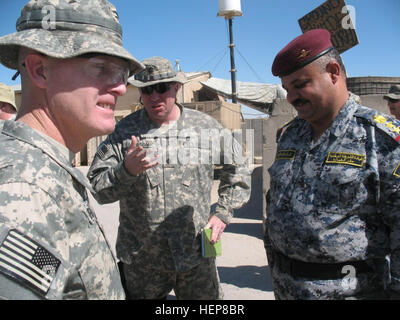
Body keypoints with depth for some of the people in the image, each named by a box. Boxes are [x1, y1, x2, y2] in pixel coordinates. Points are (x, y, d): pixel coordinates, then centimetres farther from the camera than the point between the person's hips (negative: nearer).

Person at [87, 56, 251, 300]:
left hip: (196, 255, 1)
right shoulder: (124, 131, -2)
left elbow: (238, 173, 13)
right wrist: (126, 170, -22)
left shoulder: (207, 127, 2)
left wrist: (222, 214, 3)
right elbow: (97, 186, -3)